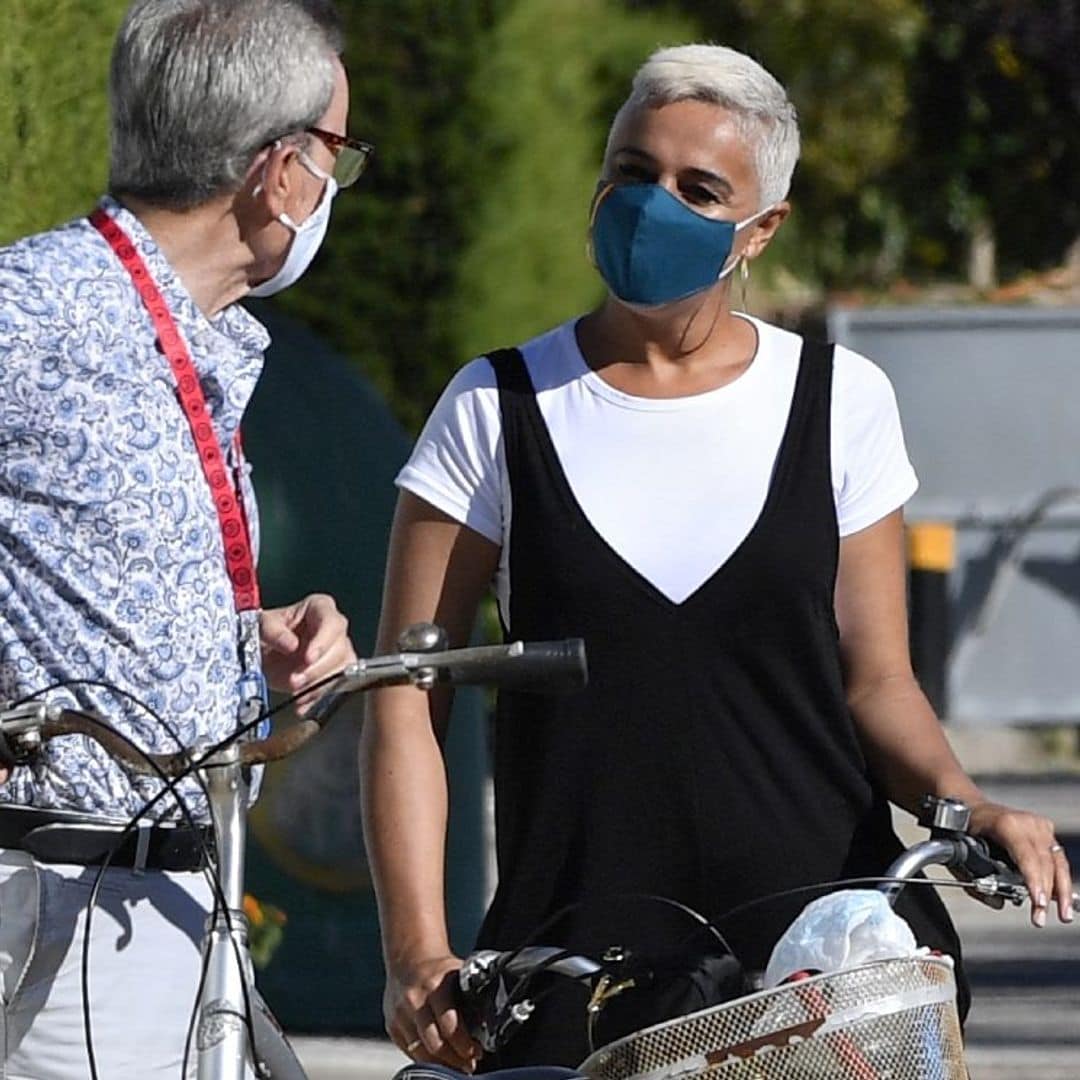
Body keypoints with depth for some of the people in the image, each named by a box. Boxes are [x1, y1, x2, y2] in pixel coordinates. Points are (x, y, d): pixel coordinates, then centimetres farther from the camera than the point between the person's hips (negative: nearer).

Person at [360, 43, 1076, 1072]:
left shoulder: (837, 401, 8)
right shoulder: (500, 409, 5)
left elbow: (874, 680, 10)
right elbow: (405, 700, 2)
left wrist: (966, 806, -12)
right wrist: (417, 954, -10)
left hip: (821, 920, 1)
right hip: (577, 941, -1)